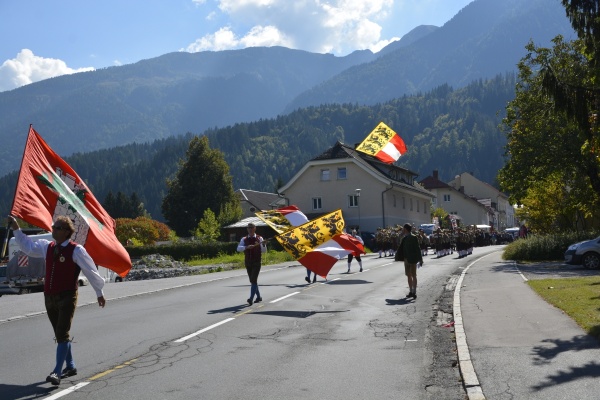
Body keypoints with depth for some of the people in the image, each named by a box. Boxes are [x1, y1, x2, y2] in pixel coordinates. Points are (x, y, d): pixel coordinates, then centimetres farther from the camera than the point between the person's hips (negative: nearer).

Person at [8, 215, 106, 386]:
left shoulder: (76, 250, -11)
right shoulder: (47, 247, 8)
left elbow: (90, 271, -5)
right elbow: (27, 246, 23)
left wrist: (99, 293, 1)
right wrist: (16, 229, 13)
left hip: (67, 298, -7)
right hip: (50, 297, 7)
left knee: (62, 335, -10)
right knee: (60, 335, 16)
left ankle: (57, 372, -9)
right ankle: (70, 367, 30)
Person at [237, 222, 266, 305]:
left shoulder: (259, 238, -2)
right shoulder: (244, 239, 5)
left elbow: (264, 250, -10)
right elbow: (238, 248, -10)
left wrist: (264, 245, -32)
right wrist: (247, 247, -28)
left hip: (256, 263, -4)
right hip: (248, 263, 4)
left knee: (254, 280, -14)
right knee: (252, 281, 13)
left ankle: (251, 298, -19)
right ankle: (258, 297, 28)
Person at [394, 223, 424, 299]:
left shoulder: (413, 237, -14)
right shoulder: (404, 238, 10)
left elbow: (417, 249, -15)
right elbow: (401, 248, 15)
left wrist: (420, 259, -15)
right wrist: (397, 256, 11)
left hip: (412, 260, -8)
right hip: (406, 259, 8)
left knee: (413, 276, -2)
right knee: (409, 275, 11)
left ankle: (414, 292, -1)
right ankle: (411, 291, 18)